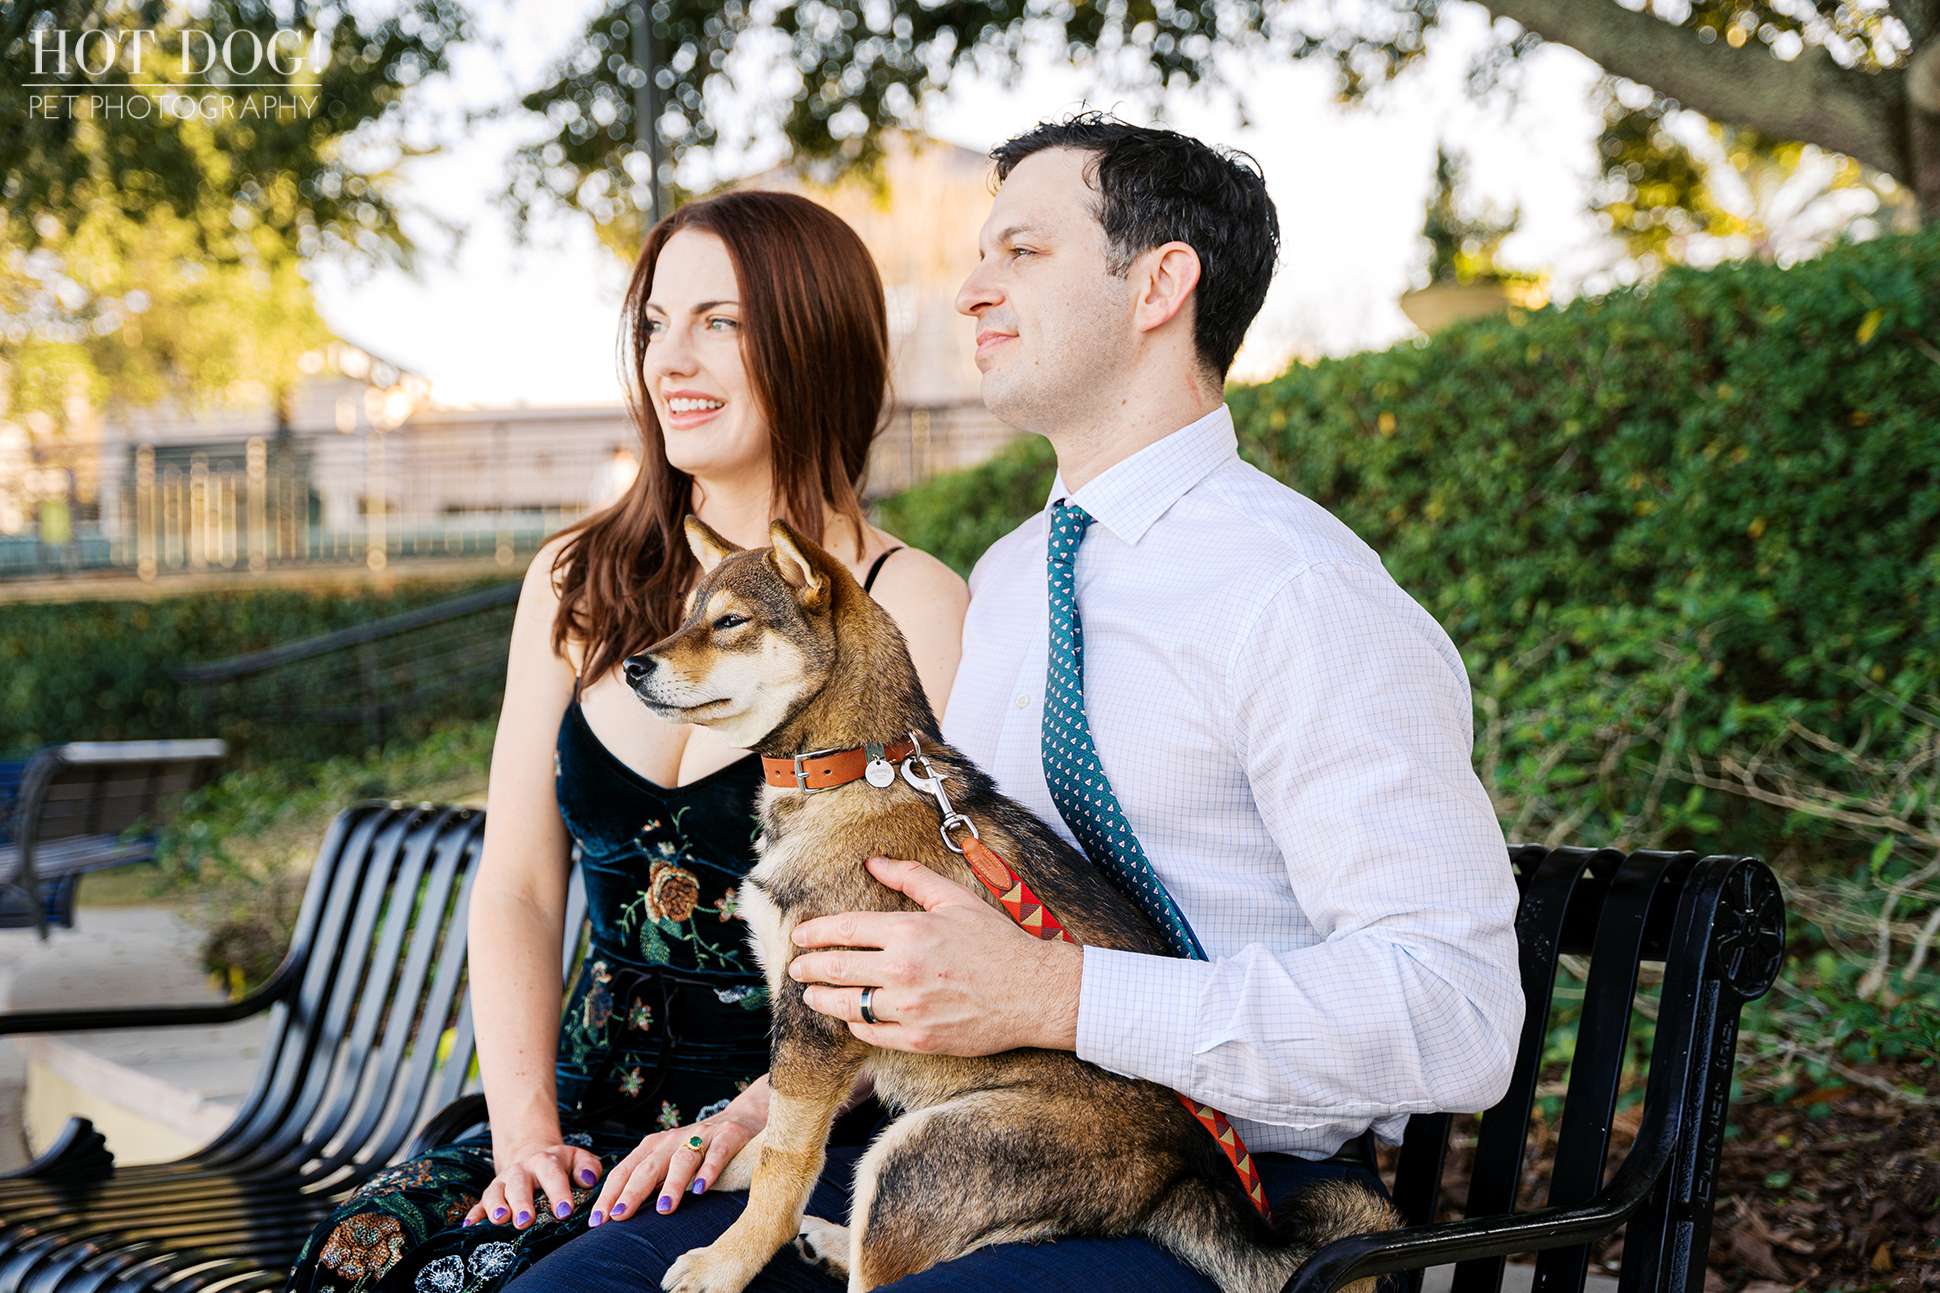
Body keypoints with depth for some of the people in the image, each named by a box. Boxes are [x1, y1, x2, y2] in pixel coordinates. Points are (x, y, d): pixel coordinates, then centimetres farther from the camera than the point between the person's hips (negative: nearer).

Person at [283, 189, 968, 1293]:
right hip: (595, 1106, 5)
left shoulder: (915, 608, -6)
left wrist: (743, 1125, -22)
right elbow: (518, 884, 7)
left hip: (796, 1131, -4)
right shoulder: (578, 584, 10)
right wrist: (525, 1120, -7)